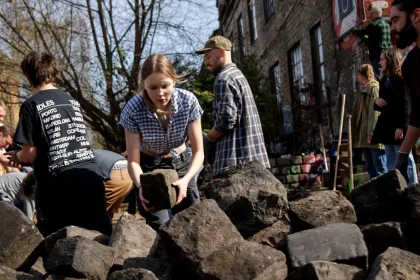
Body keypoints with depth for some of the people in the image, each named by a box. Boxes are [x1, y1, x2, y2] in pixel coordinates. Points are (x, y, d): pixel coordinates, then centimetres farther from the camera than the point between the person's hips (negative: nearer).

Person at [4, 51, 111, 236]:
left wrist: (17, 157, 19)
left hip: (59, 183, -5)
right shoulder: (73, 101, 16)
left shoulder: (32, 105, -2)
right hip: (92, 176, 5)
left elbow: (30, 153, -6)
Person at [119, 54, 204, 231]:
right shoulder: (133, 109, -25)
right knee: (162, 226, -15)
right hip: (149, 168, -2)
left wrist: (186, 180, -35)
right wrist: (141, 186, -39)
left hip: (180, 164, 2)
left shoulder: (188, 101, -22)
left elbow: (198, 152, -17)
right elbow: (133, 161, -18)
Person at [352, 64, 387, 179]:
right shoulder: (365, 90, 21)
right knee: (370, 167, 9)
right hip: (365, 135, 9)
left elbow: (375, 112, -16)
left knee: (380, 167, -8)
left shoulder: (374, 88, -6)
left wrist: (371, 133, -21)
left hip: (373, 135, -9)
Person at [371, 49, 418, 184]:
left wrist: (402, 126, -21)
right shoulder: (384, 80, 17)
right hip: (387, 126, 8)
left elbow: (406, 104, -14)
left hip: (399, 127, -8)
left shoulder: (401, 79, -6)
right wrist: (376, 102, 0)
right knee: (391, 163, 9)